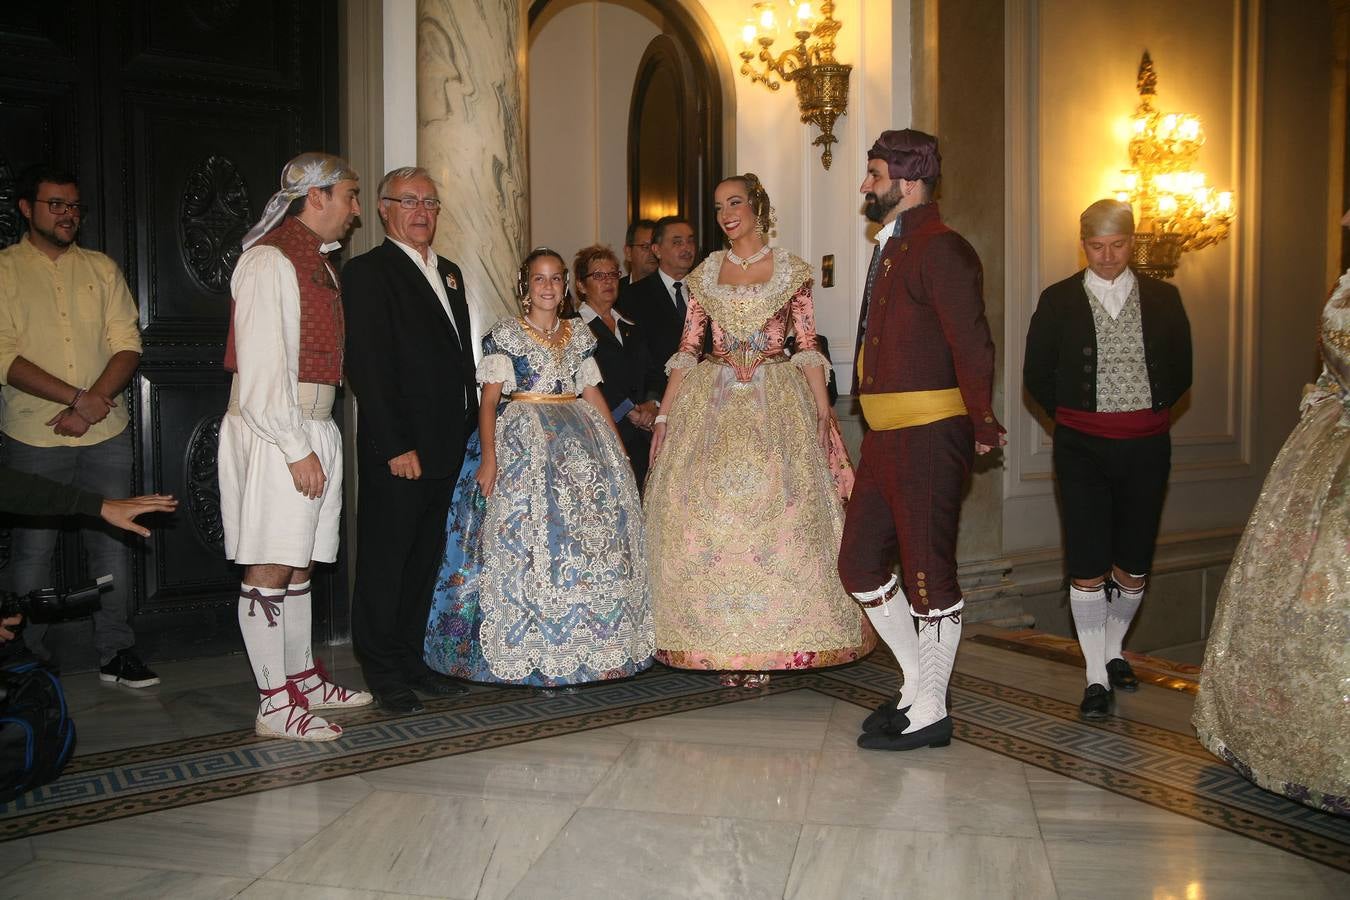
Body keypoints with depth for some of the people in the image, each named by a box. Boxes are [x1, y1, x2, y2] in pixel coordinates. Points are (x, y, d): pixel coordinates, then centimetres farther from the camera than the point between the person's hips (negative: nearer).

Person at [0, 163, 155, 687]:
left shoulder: (101, 269, 10)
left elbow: (128, 345, 2)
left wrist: (90, 405, -12)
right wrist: (77, 398, -17)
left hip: (105, 435, 3)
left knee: (112, 542, 5)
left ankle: (116, 653, 15)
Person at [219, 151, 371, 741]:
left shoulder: (318, 261, 17)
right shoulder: (269, 261, -11)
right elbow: (261, 367, -17)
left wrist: (315, 442, 10)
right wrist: (297, 449, -18)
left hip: (311, 430, 9)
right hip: (273, 433, -9)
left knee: (299, 563, 15)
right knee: (271, 566, -3)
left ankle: (303, 679, 25)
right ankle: (274, 705, 4)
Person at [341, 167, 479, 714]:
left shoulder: (449, 273, 18)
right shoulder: (368, 272, -6)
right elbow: (367, 366, -14)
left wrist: (467, 432, 13)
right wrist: (395, 446, -18)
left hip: (445, 447, 8)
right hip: (398, 448, -8)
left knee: (425, 558, 14)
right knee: (386, 561, 2)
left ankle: (411, 661, 25)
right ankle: (384, 674, 13)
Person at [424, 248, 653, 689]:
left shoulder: (579, 333, 14)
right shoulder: (506, 333, 1)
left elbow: (592, 394, 14)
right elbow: (490, 399, -7)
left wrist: (621, 451, 8)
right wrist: (488, 458, -18)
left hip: (579, 440, 5)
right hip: (521, 440, -4)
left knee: (591, 532, -1)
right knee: (525, 536, -10)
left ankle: (575, 648, 10)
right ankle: (534, 656, -3)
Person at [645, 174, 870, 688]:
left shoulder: (791, 271, 5)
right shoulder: (705, 274, 11)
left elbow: (808, 347, 1)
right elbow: (687, 348, 8)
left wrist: (822, 410, -9)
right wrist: (663, 414, 1)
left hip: (777, 403, -2)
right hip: (712, 404, 2)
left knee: (777, 513, -7)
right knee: (707, 514, -4)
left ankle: (767, 643, 4)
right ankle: (719, 644, 6)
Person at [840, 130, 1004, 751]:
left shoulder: (939, 250, -12)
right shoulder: (891, 249, 18)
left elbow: (973, 344, -18)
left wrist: (982, 427, -12)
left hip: (929, 435, -10)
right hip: (886, 435, 10)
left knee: (927, 572, 0)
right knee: (861, 564, 13)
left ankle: (929, 713, 14)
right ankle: (919, 682, 29)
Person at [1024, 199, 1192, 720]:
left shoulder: (1162, 299, 6)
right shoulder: (1059, 301, 1)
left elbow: (1180, 373, 12)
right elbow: (1037, 375, 6)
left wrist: (1147, 415, 10)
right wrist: (1071, 419, 6)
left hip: (1146, 446, 2)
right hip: (1082, 447, -2)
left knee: (1134, 560, 8)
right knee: (1087, 563, -5)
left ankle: (1114, 650, 32)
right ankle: (1097, 676, 5)